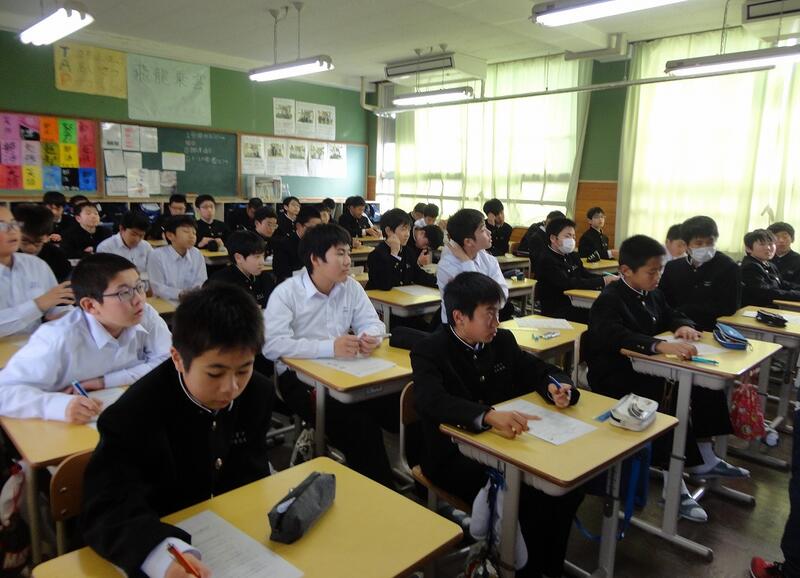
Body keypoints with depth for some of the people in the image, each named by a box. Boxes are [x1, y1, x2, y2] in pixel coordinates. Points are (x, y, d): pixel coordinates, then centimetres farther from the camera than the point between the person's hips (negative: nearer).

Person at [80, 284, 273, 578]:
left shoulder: (258, 392, -10)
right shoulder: (135, 415, -24)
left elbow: (251, 473, 2)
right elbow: (106, 509, -30)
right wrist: (164, 554, -45)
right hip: (157, 540, -2)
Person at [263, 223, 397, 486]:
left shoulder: (352, 287, 5)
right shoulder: (286, 293, -13)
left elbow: (372, 323, 7)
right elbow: (272, 345, -24)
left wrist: (370, 338, -20)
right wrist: (330, 347, -32)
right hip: (300, 378, -5)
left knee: (399, 408, -18)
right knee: (356, 423, -29)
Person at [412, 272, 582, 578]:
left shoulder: (503, 340, 3)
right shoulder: (429, 352, -15)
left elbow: (540, 371, 12)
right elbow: (431, 401, -32)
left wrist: (556, 388, -14)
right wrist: (489, 415, -49)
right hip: (454, 455, -6)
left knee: (568, 486, -14)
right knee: (529, 499, -26)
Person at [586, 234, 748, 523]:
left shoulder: (651, 293, 9)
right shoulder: (609, 301, -18)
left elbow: (671, 315, 24)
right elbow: (615, 336, -36)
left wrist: (683, 326, 0)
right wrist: (661, 345, -46)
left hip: (643, 368, 9)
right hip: (614, 377, -8)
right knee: (668, 401, -29)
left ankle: (704, 459, 12)